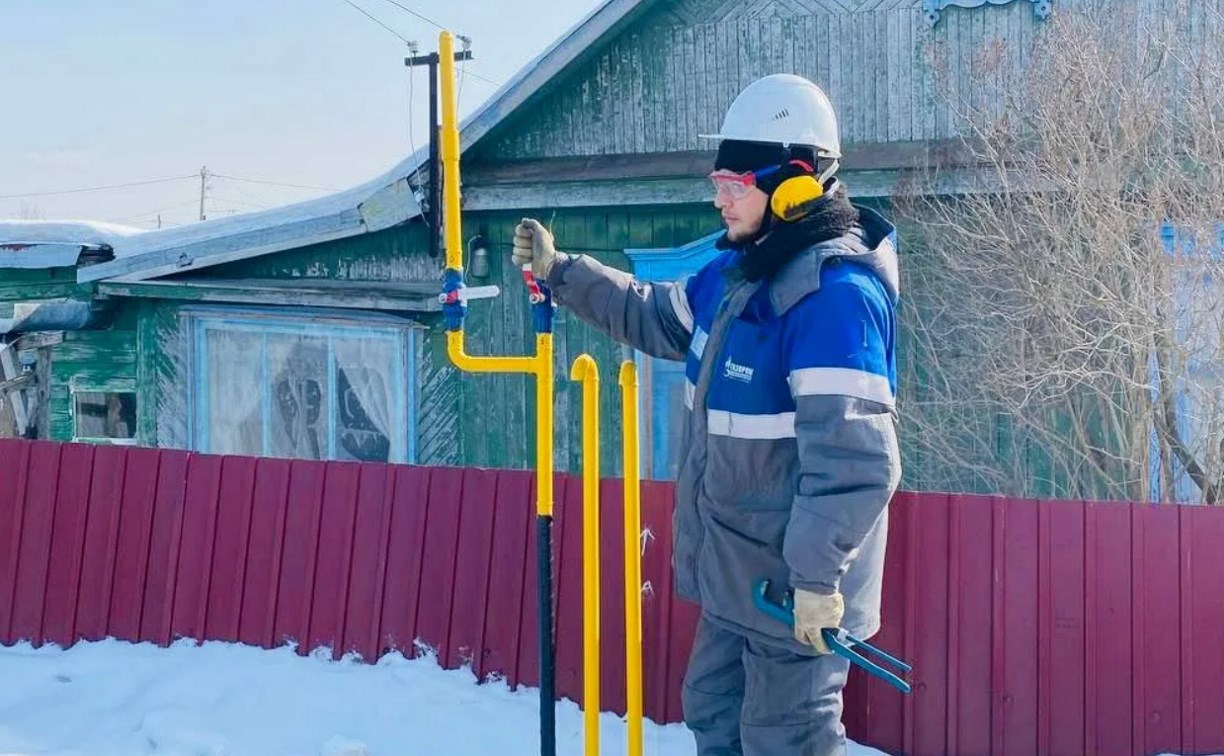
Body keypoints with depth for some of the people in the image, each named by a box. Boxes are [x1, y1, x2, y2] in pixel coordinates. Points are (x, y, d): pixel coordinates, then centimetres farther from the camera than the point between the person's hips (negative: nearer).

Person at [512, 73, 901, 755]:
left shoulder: (835, 293, -26)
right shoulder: (740, 271, 6)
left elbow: (852, 457, -30)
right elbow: (656, 317, 24)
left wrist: (818, 576, -29)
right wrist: (561, 271, 20)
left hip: (794, 588, -10)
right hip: (737, 574, 10)